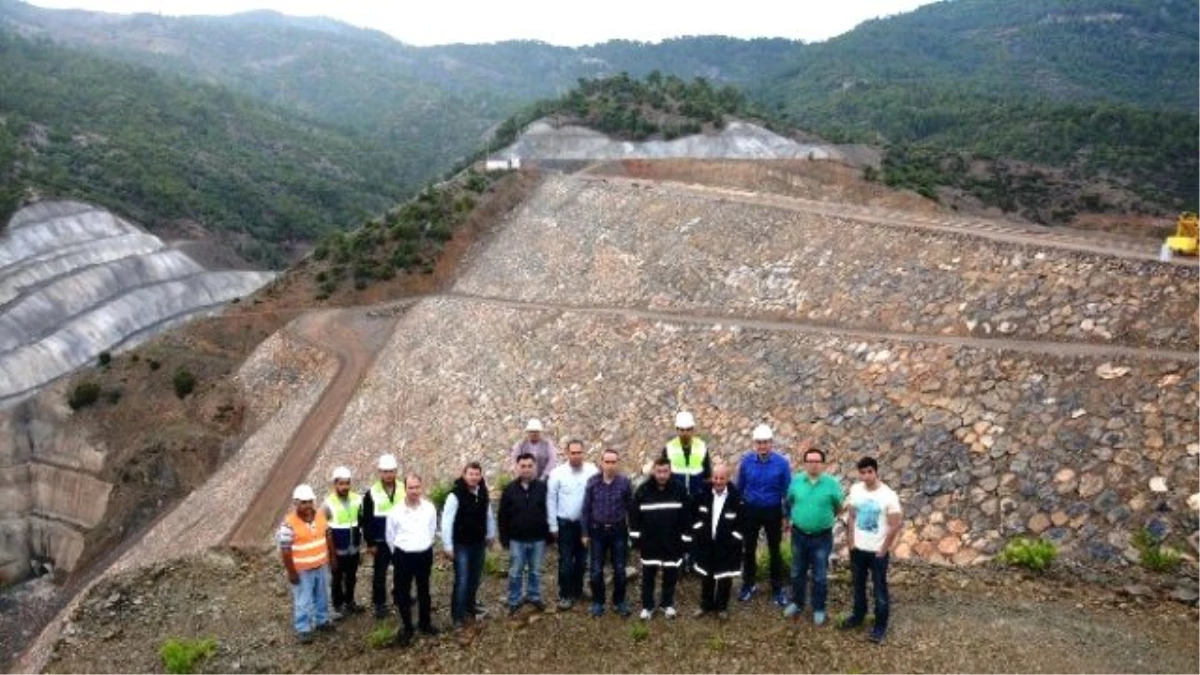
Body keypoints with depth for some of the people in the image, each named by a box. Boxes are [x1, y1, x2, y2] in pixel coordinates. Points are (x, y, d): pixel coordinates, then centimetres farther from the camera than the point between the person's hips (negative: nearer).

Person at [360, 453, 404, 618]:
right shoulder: (372, 493, -9)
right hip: (381, 542, -2)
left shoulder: (404, 490, -3)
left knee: (400, 572, 15)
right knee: (379, 574, 6)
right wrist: (370, 543, -7)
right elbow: (366, 521, -5)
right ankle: (380, 603, 18)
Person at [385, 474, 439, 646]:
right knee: (403, 593, 7)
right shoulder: (395, 511, -13)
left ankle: (425, 622, 35)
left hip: (425, 555, 2)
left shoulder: (430, 508, -8)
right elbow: (389, 537, 1)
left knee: (424, 590, 18)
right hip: (403, 556, -2)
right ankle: (407, 627, 21)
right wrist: (398, 554, 10)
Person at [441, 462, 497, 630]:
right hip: (461, 545, -6)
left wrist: (491, 535, 18)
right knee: (462, 581, -6)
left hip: (479, 543, 6)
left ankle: (470, 606, 36)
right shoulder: (455, 495, -19)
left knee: (475, 578, 17)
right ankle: (458, 616, 4)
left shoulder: (483, 494, -1)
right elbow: (447, 522, -17)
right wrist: (448, 546, -17)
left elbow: (489, 515, 14)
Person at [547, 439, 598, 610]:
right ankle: (565, 595, 14)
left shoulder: (592, 471, -9)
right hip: (565, 523, -2)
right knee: (566, 561, 2)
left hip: (585, 522, 2)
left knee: (582, 559, 16)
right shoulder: (557, 473, -10)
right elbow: (551, 500, -4)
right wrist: (553, 526, -4)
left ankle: (577, 590, 33)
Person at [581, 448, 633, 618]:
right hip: (597, 531, 0)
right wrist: (585, 533, -1)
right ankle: (597, 602, 23)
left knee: (619, 569, 9)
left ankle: (619, 602, 25)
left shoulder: (625, 483, -8)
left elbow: (631, 508, 0)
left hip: (618, 531, 0)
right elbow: (586, 508, -1)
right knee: (596, 570, 7)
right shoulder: (593, 482, -6)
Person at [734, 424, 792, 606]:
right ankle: (749, 584, 32)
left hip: (773, 511, -1)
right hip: (750, 510, 1)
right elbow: (739, 487, 0)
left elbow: (786, 490, -5)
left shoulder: (782, 462, -15)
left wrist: (787, 515, -3)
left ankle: (777, 588, 27)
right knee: (749, 549, 14)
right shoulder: (746, 461, -11)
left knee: (775, 550, 12)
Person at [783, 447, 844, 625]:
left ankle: (819, 608, 28)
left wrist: (825, 518, 8)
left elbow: (838, 507, 2)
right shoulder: (796, 481, -6)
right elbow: (789, 502, 10)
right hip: (799, 535, 2)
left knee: (820, 576, 11)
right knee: (797, 573, 17)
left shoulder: (832, 483, -12)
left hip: (822, 537, -2)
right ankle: (797, 603, 36)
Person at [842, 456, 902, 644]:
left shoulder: (888, 495, -19)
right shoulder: (855, 490, -4)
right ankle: (858, 615, 39)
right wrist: (851, 541, 3)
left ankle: (880, 626, 21)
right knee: (858, 585, 20)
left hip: (877, 551, -5)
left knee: (879, 589, 7)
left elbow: (895, 526, -14)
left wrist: (883, 549, -11)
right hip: (857, 548, 5)